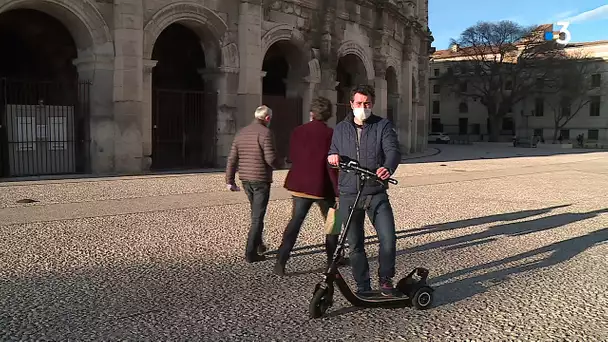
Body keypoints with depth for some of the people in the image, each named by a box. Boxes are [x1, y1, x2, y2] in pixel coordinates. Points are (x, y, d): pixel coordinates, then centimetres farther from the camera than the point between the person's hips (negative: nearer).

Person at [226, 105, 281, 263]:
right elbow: (270, 158, -19)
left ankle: (258, 244, 33)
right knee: (258, 217, -1)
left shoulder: (241, 133, 10)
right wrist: (278, 165, 3)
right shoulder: (265, 132, -12)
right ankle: (251, 253, 0)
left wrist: (230, 180, 10)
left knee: (255, 213, 23)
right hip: (261, 179, -7)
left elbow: (232, 159, 8)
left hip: (245, 179, 7)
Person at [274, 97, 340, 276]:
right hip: (322, 187, -3)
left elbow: (293, 159, 10)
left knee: (295, 222, 8)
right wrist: (338, 192, -9)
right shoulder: (330, 134, -10)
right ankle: (332, 259, 24)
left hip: (300, 185, 3)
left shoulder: (298, 132, 2)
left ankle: (280, 262, -2)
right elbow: (331, 166, -14)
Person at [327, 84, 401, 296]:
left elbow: (393, 150, -11)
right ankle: (362, 286, 23)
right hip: (349, 195, 3)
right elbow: (333, 153, 22)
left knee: (388, 239, -12)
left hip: (376, 193, -2)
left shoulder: (383, 126, 3)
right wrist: (332, 157, -4)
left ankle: (385, 278, 13)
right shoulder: (340, 129, 13)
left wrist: (388, 168, -34)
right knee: (355, 245, 8)